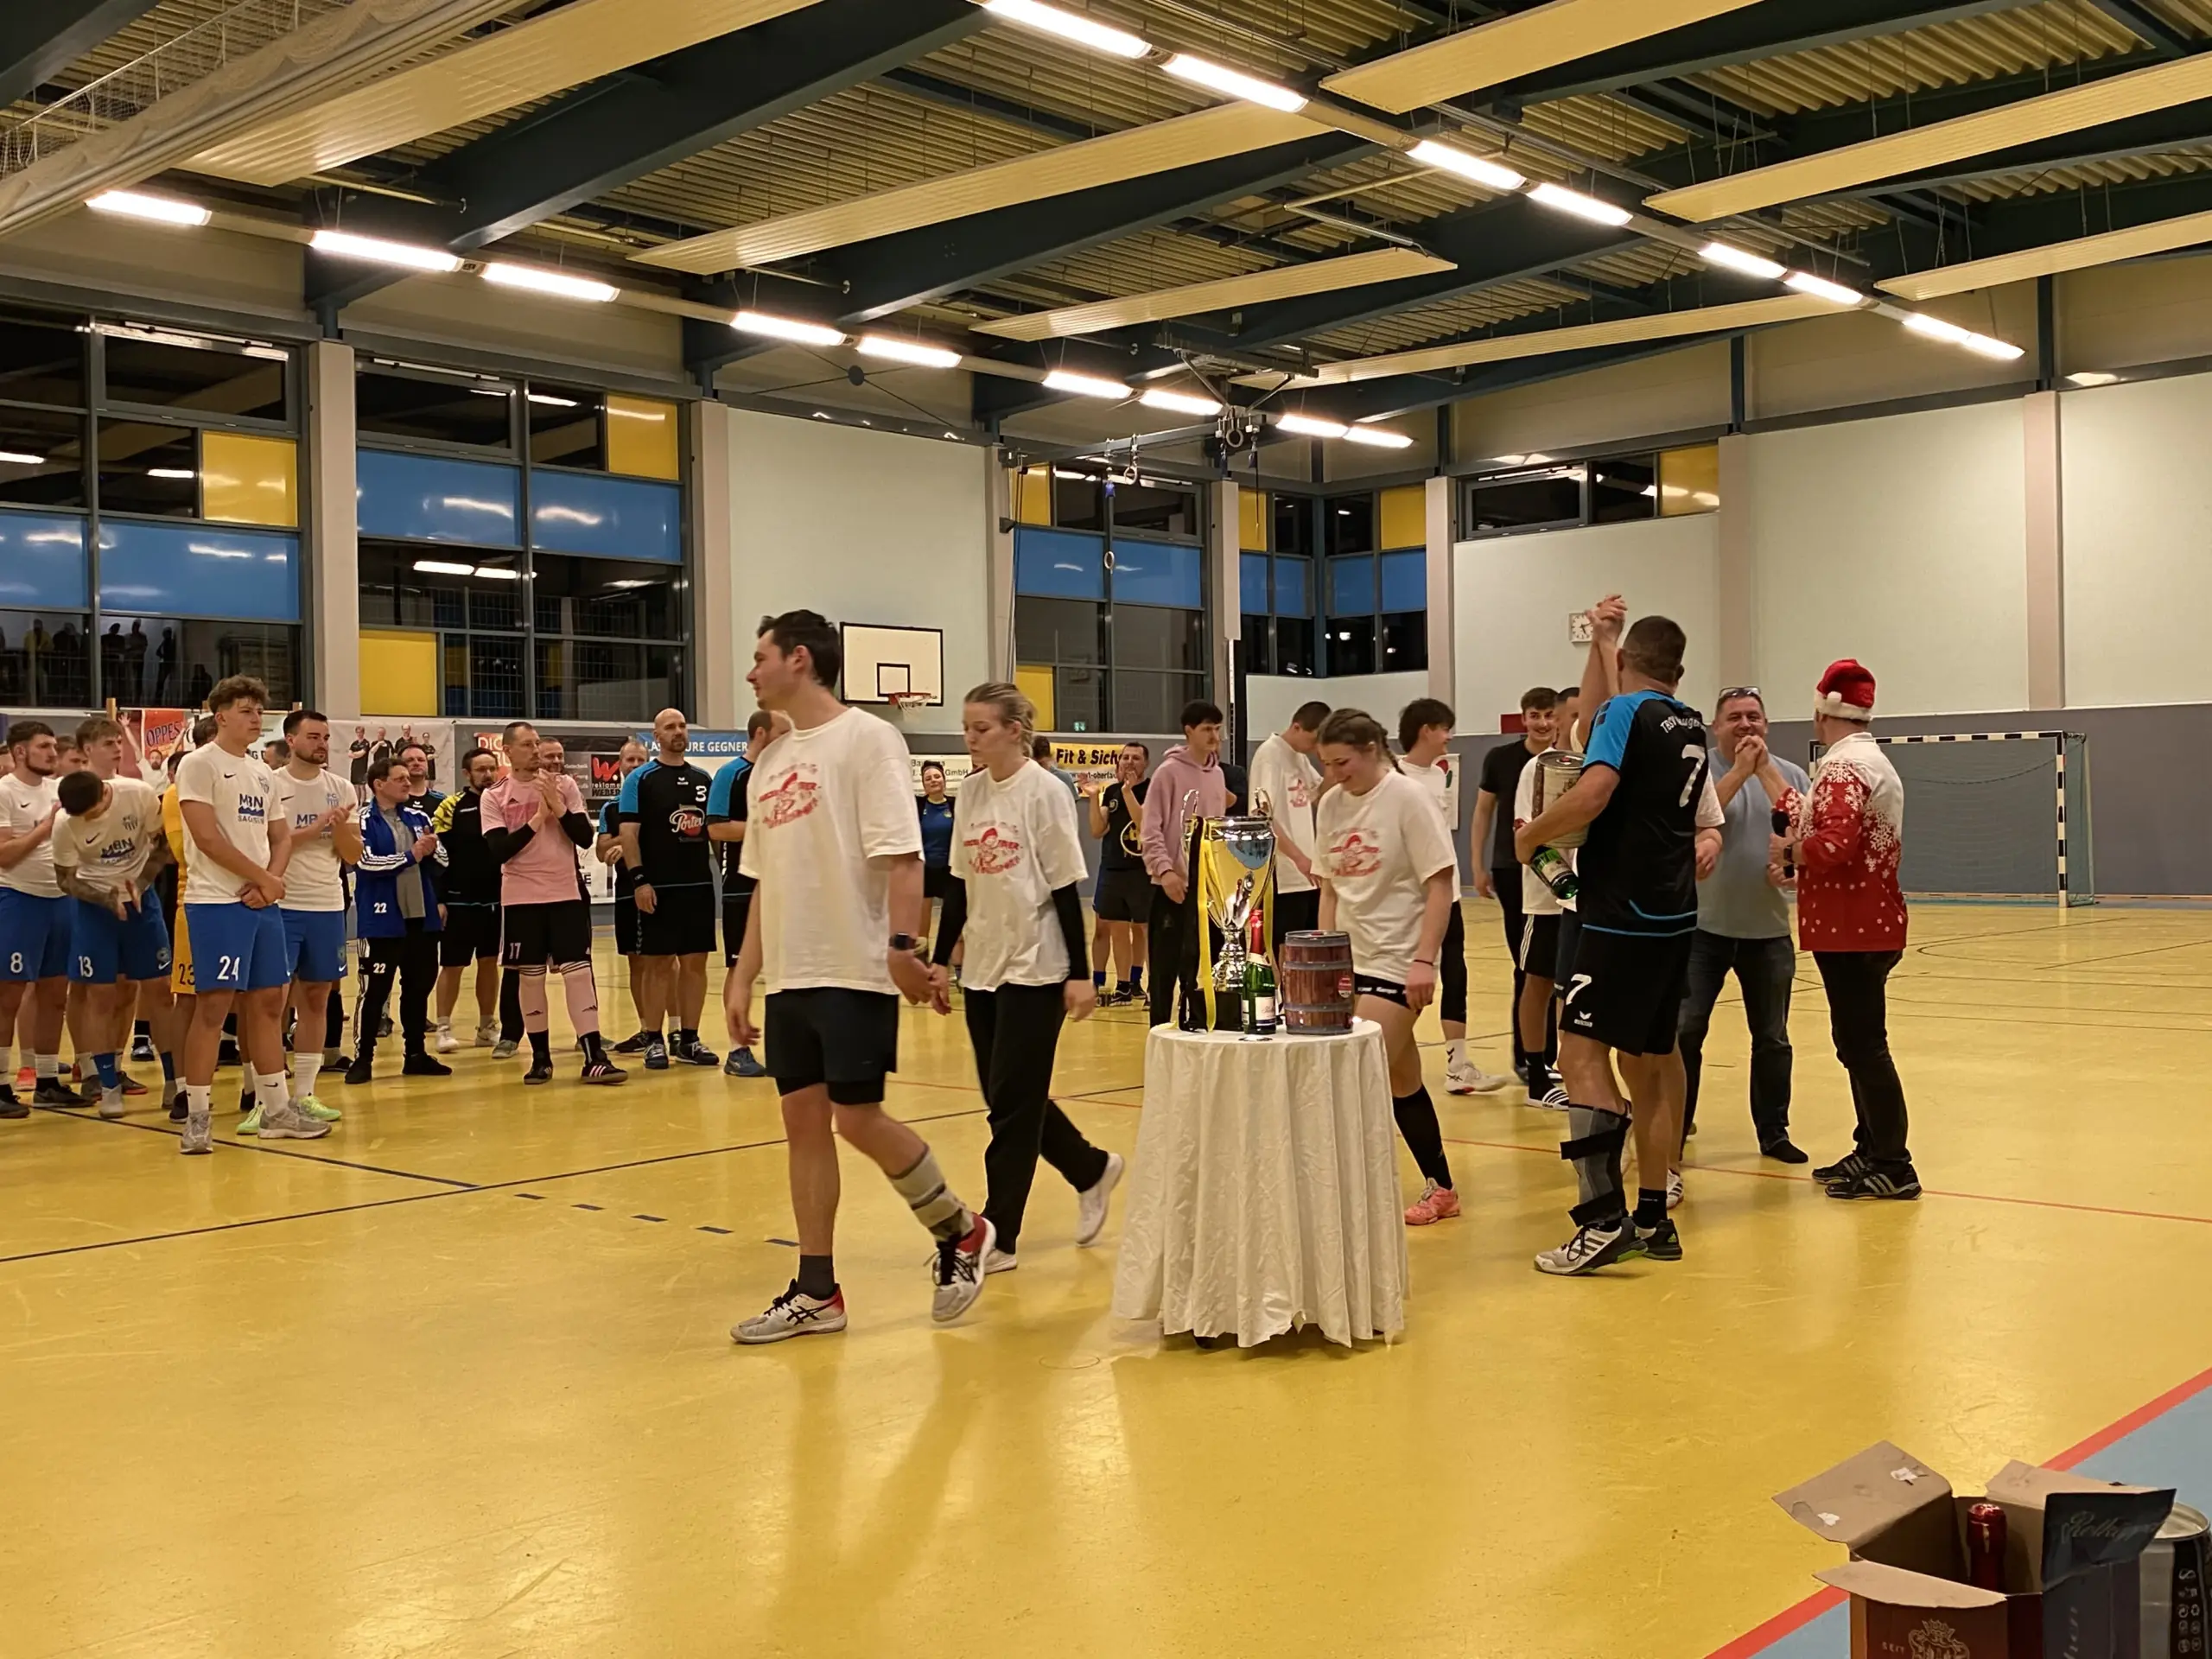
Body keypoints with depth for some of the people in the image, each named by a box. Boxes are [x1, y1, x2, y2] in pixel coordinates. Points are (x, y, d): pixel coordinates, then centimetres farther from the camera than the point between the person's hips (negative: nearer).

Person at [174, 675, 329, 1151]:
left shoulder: (263, 773, 16)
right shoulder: (200, 764, -6)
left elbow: (281, 837, 16)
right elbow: (207, 837, -15)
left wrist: (272, 880, -5)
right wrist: (264, 879, -11)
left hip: (263, 902, 7)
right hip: (216, 903, -7)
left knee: (269, 1003, 9)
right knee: (214, 1005, -8)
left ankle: (276, 1109, 17)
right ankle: (196, 1117, -2)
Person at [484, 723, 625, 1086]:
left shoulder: (564, 784, 2)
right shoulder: (494, 796, 0)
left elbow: (585, 838, -3)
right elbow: (499, 850, -11)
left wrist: (558, 807, -15)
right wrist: (537, 818, -15)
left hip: (567, 892, 0)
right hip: (522, 897, 0)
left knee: (578, 971, -5)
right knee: (530, 975, 5)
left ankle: (594, 1058, -7)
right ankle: (540, 1057, 16)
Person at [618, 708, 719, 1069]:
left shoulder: (702, 779, 12)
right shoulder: (640, 779, -2)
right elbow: (628, 832, -7)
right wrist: (639, 880, -15)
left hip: (699, 884, 5)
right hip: (658, 887, -5)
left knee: (695, 962, 6)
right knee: (657, 963, 0)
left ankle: (689, 1040, 13)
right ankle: (653, 1041, 6)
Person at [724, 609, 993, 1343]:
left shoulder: (865, 738, -7)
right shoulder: (770, 761, 15)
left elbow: (902, 854, -15)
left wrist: (902, 943, -24)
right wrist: (743, 976, 15)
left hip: (855, 971, -7)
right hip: (789, 977, 7)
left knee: (858, 1120, -6)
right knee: (804, 1122, 7)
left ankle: (959, 1232, 16)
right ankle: (816, 1292, 14)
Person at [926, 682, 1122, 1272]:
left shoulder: (1043, 791, -11)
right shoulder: (971, 791, 6)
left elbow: (1065, 887, -10)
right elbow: (959, 883, 12)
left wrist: (1079, 974, -11)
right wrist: (941, 960, 10)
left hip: (1034, 968, -6)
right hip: (982, 968, 7)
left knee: (1012, 1104, -3)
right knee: (1009, 1099, 12)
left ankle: (997, 1235, 4)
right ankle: (1092, 1170, 33)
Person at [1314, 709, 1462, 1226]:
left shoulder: (1407, 798, -11)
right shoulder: (1331, 804, 6)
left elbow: (1441, 885, -12)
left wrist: (1424, 960, -18)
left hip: (1397, 961, -6)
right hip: (1351, 961, 6)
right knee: (1402, 1083, 14)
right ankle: (1440, 1190, 25)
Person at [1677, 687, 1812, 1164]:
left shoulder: (1789, 773, 5)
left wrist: (1765, 770, -14)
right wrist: (1740, 769, -20)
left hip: (1768, 930, 3)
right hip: (1703, 927, -3)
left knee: (1772, 1039, 11)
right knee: (1683, 1032, -4)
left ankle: (1774, 1132, 23)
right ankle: (1674, 1128, 8)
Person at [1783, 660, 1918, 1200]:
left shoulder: (1843, 766, -17)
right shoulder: (1874, 761, 18)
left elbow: (1833, 845, -28)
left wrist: (1787, 852, -12)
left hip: (1851, 930, -10)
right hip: (1870, 922, 10)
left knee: (1863, 1044, -5)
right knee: (1860, 1041, 16)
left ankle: (1892, 1166, -1)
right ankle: (1872, 1150, 23)